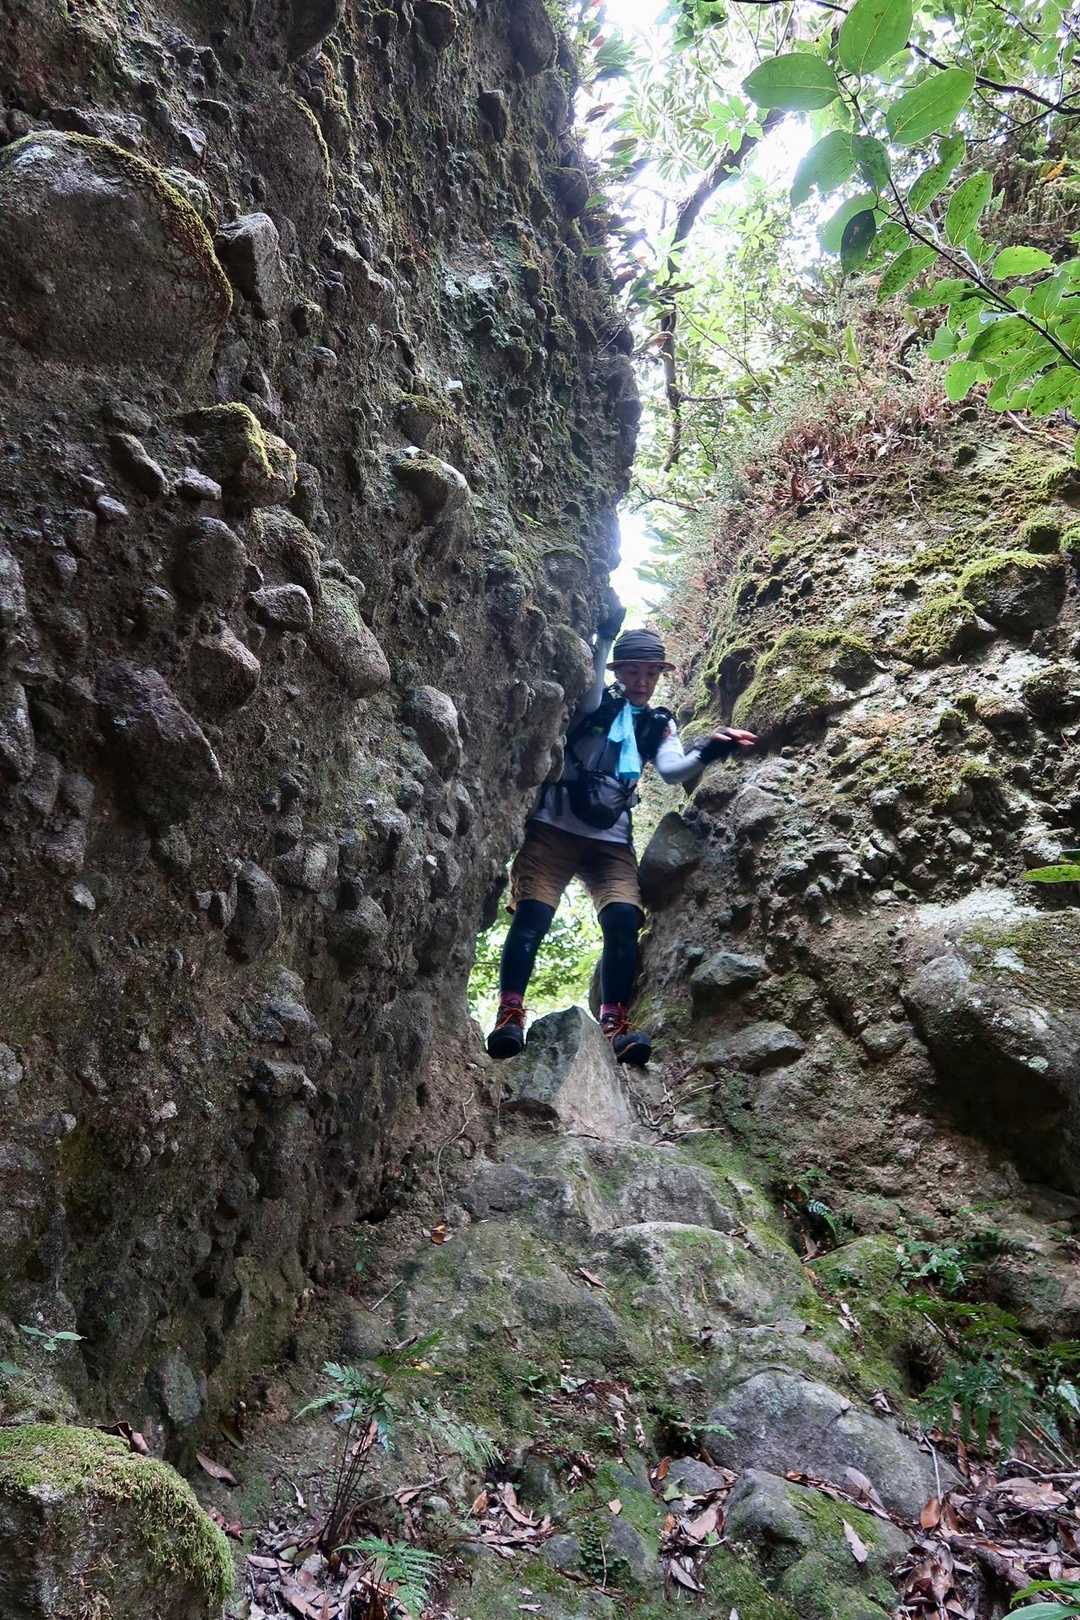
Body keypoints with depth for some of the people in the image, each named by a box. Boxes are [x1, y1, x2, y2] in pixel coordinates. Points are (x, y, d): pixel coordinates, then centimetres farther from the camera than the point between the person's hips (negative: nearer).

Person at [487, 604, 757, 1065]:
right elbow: (587, 694, -15)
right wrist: (604, 637, -26)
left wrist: (707, 753, -21)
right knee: (533, 912, -19)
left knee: (624, 917, -18)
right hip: (555, 825, -3)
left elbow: (673, 769, 0)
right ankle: (509, 1017, -20)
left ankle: (614, 1026, -19)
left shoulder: (658, 725, 17)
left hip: (611, 839, 3)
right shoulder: (595, 703, 10)